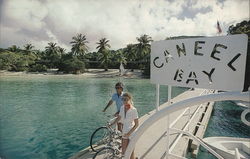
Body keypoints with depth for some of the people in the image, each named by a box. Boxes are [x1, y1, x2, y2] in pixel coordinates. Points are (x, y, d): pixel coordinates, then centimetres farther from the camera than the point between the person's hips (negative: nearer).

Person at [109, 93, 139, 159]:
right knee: (123, 153, 17)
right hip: (124, 132, 6)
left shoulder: (133, 110, -20)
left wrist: (129, 133, -21)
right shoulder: (122, 108, -3)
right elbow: (119, 117, 12)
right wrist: (111, 124, 2)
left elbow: (136, 124, -16)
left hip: (131, 133, -6)